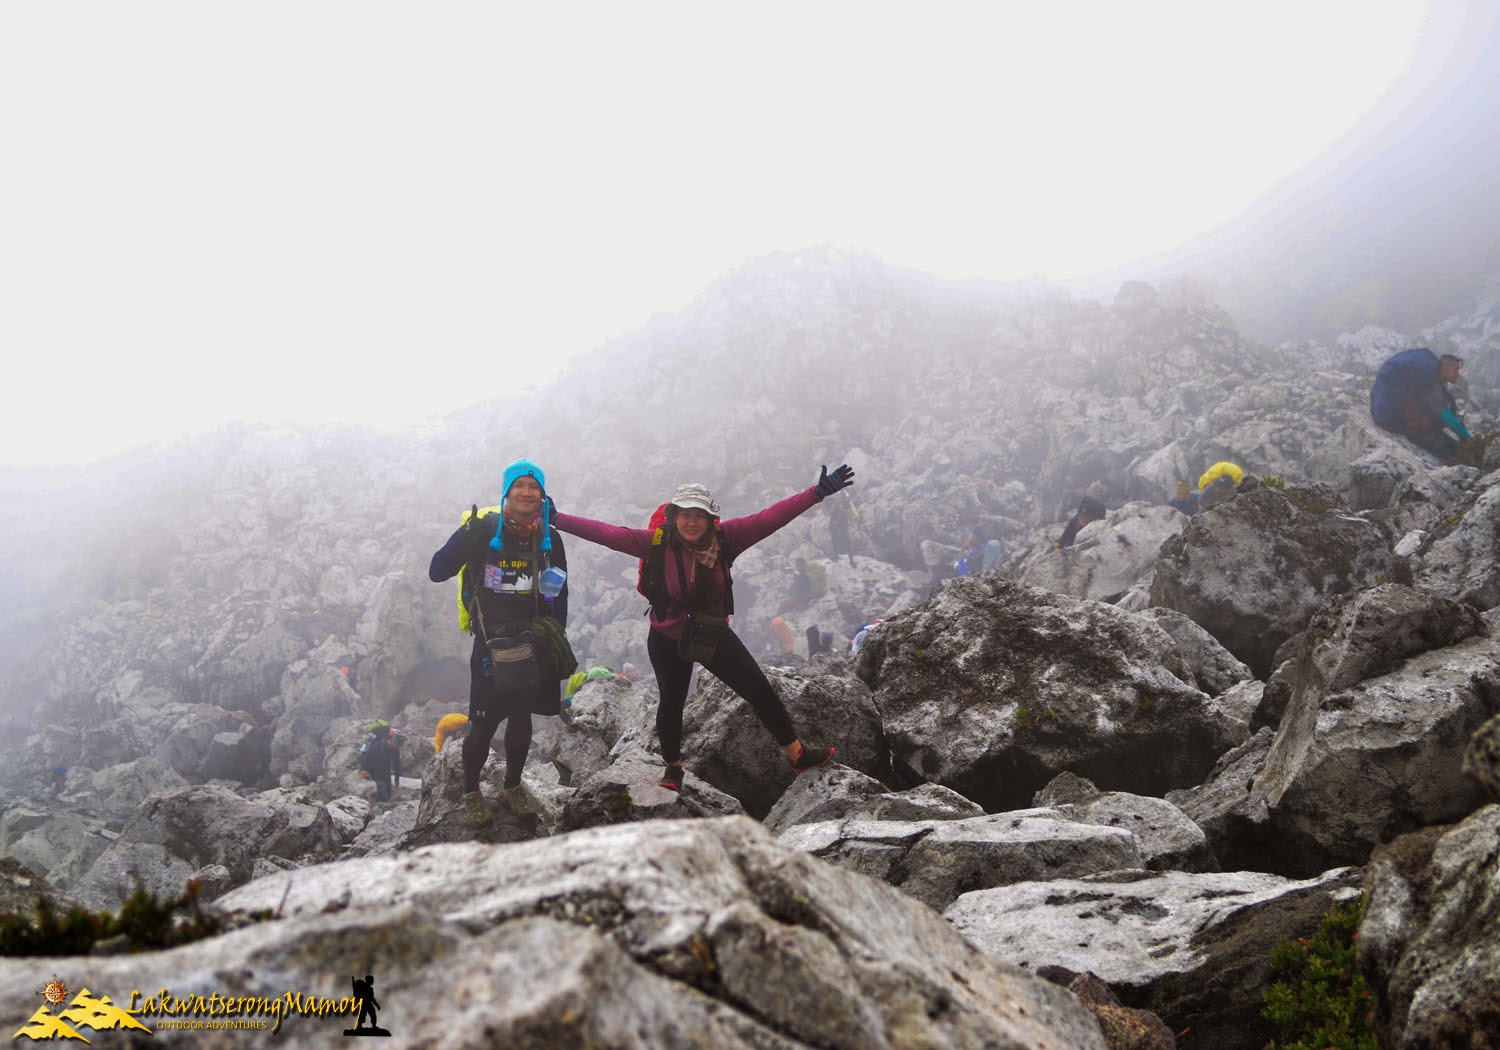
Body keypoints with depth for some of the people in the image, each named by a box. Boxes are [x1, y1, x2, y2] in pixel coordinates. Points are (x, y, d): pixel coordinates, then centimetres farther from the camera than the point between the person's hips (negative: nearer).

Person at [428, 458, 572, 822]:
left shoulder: (550, 537, 3)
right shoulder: (484, 530, -9)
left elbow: (559, 592, 12)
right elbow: (437, 572, -14)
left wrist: (557, 638, 6)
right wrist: (466, 536, -29)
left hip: (533, 643, 4)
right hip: (492, 642, -4)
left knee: (522, 719, 14)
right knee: (484, 724, -2)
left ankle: (512, 787, 31)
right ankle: (471, 792, 18)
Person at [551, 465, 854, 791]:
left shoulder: (725, 538, -17)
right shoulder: (658, 543, -20)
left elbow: (770, 518, -20)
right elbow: (607, 533, -23)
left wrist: (818, 492, -26)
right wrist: (555, 519, -28)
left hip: (715, 636, 2)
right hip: (668, 641, -2)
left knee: (761, 692, 5)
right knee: (671, 704, 12)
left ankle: (797, 754, 23)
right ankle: (673, 768, 38)